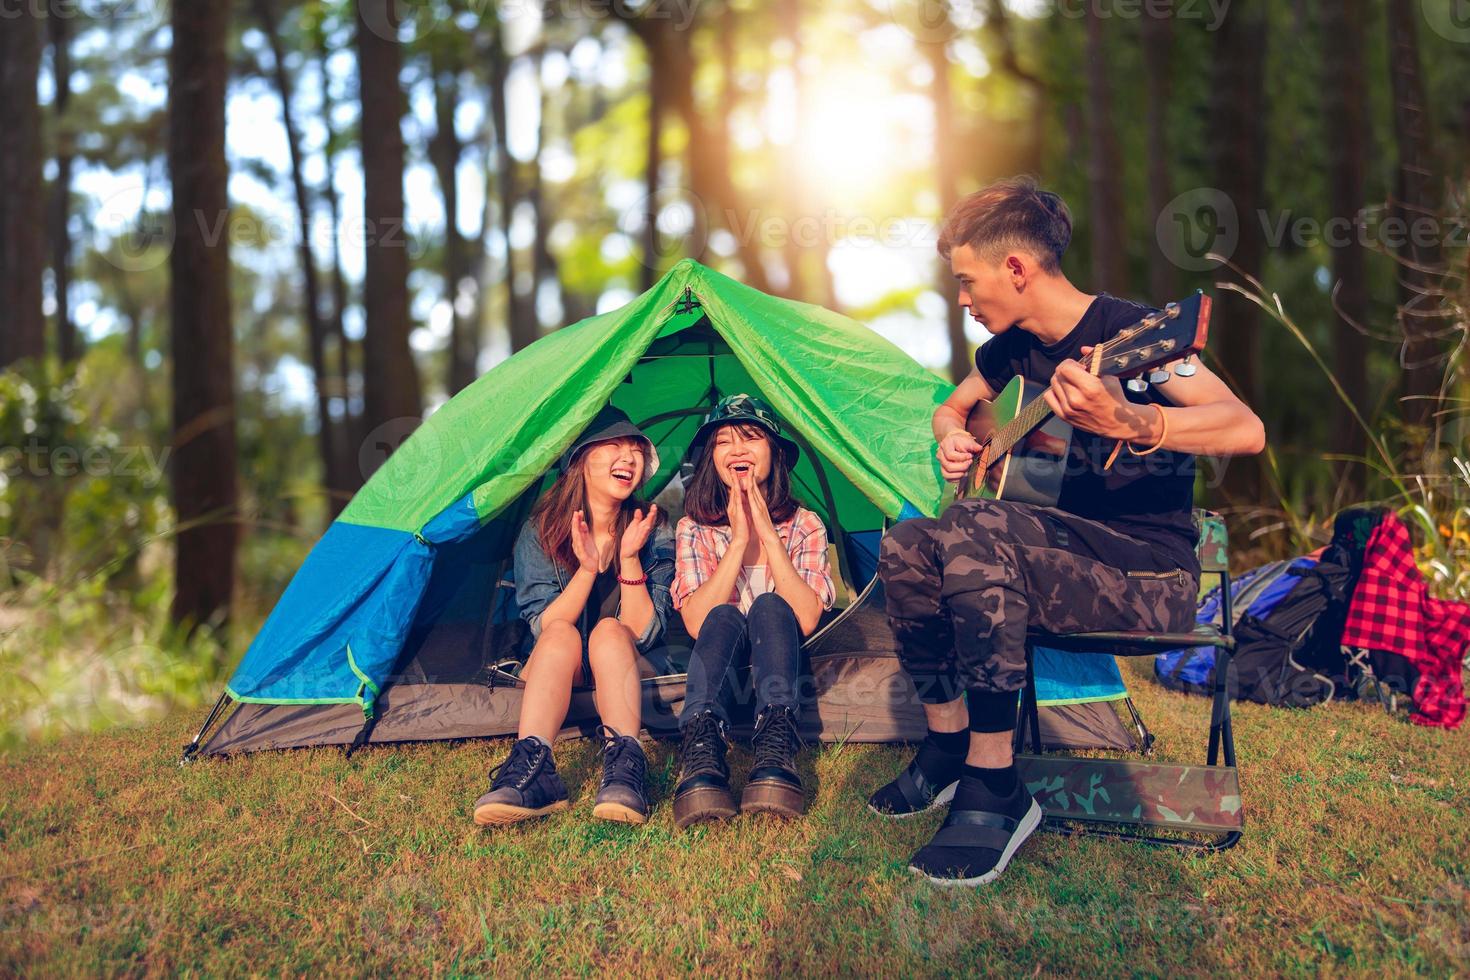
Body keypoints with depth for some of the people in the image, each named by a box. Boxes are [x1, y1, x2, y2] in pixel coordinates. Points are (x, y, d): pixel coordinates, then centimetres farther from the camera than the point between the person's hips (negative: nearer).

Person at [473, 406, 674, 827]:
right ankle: (533, 769, -52)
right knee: (561, 634, -33)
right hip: (551, 673, 0)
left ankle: (625, 766, -51)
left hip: (622, 672, 0)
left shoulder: (654, 531, -5)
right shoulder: (539, 531, -6)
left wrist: (629, 559, -25)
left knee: (610, 632, -32)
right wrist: (587, 569, -27)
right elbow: (543, 627, -13)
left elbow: (643, 634, -12)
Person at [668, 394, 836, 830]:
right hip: (718, 661, 0)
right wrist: (739, 539, -22)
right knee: (723, 616, -32)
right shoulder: (694, 528, -2)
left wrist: (768, 533, -22)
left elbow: (806, 619, -18)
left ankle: (775, 756, -48)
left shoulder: (805, 526, -2)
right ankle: (701, 756, -52)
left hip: (779, 657, 0)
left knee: (769, 606, -31)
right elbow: (697, 622, -17)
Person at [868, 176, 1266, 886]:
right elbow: (952, 408, 31)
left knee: (970, 533, -32)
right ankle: (947, 746, 3)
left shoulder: (1128, 331, -16)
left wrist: (1129, 422, -49)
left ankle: (993, 788, -26)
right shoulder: (1012, 348, 9)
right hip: (1065, 538, 8)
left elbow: (1247, 431, -31)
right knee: (905, 546, -10)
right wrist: (953, 438, 5)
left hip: (1150, 573, -8)